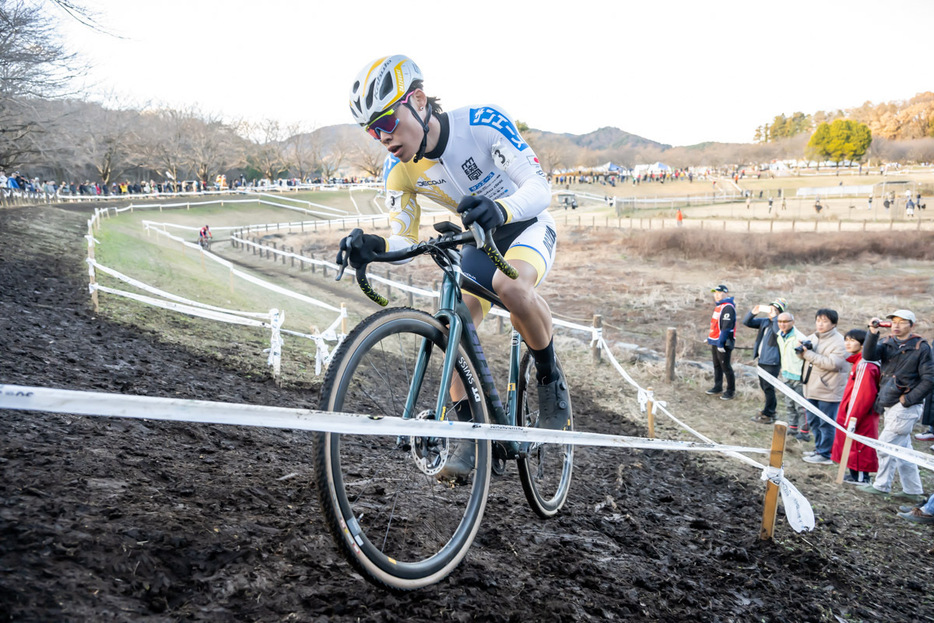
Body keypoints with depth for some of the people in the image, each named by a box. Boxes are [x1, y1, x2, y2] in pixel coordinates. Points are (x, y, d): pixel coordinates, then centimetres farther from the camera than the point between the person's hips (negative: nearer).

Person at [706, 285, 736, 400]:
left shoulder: (728, 307, -17)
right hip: (715, 342, 10)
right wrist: (710, 339, 21)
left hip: (724, 343, -10)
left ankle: (731, 390, 6)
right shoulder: (719, 306, 15)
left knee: (725, 367, -3)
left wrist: (720, 343, -24)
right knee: (717, 365, 17)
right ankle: (718, 387, 27)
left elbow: (726, 327, -22)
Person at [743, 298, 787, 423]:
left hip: (772, 362, -8)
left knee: (768, 387, -4)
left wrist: (774, 317, -33)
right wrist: (753, 312, -5)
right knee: (764, 386, 18)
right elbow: (746, 322, 12)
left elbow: (779, 332, -33)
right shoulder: (764, 322, 12)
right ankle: (771, 409, 33)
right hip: (762, 360, 8)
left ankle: (768, 415, 4)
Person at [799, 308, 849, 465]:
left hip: (829, 390, -8)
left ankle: (825, 455, 7)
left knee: (826, 424, -1)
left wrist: (808, 354, -21)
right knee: (813, 422, 18)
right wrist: (801, 349, -6)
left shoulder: (839, 342, -13)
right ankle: (819, 449, 32)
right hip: (812, 388, 8)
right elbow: (802, 354, 19)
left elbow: (832, 363, -24)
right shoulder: (812, 337, 10)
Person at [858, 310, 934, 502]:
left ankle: (882, 485, 7)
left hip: (906, 406, -6)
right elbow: (869, 355, -11)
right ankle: (913, 491, 22)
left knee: (886, 444, -6)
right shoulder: (887, 343, 7)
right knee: (902, 448, 13)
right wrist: (873, 334, -24)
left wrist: (908, 399, -13)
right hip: (888, 404, 6)